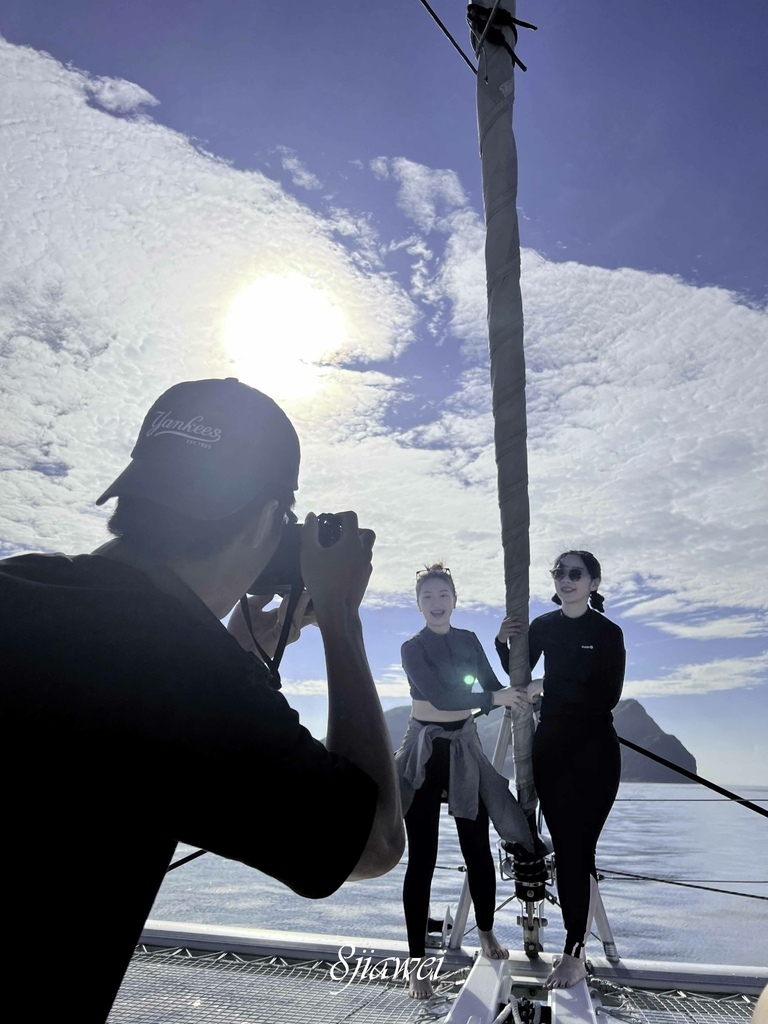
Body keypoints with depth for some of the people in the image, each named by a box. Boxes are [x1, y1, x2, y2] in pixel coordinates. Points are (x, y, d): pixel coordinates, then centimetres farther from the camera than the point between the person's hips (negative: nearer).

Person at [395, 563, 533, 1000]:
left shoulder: (469, 641, 6)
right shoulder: (413, 648, -9)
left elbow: (495, 687, 6)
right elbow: (440, 696, -20)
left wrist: (520, 694, -12)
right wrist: (494, 698, -18)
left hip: (466, 750, 4)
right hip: (425, 752, -4)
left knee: (478, 849, 11)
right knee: (422, 858, 0)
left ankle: (487, 933, 37)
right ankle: (417, 962, 15)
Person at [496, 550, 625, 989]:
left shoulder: (608, 632, -9)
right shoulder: (543, 626, 2)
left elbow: (608, 698, -11)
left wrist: (550, 688, -6)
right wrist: (503, 642, -6)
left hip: (594, 750, -4)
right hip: (551, 746, 4)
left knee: (579, 851, -1)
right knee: (565, 849, 10)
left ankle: (573, 955, 10)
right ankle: (579, 946, 25)